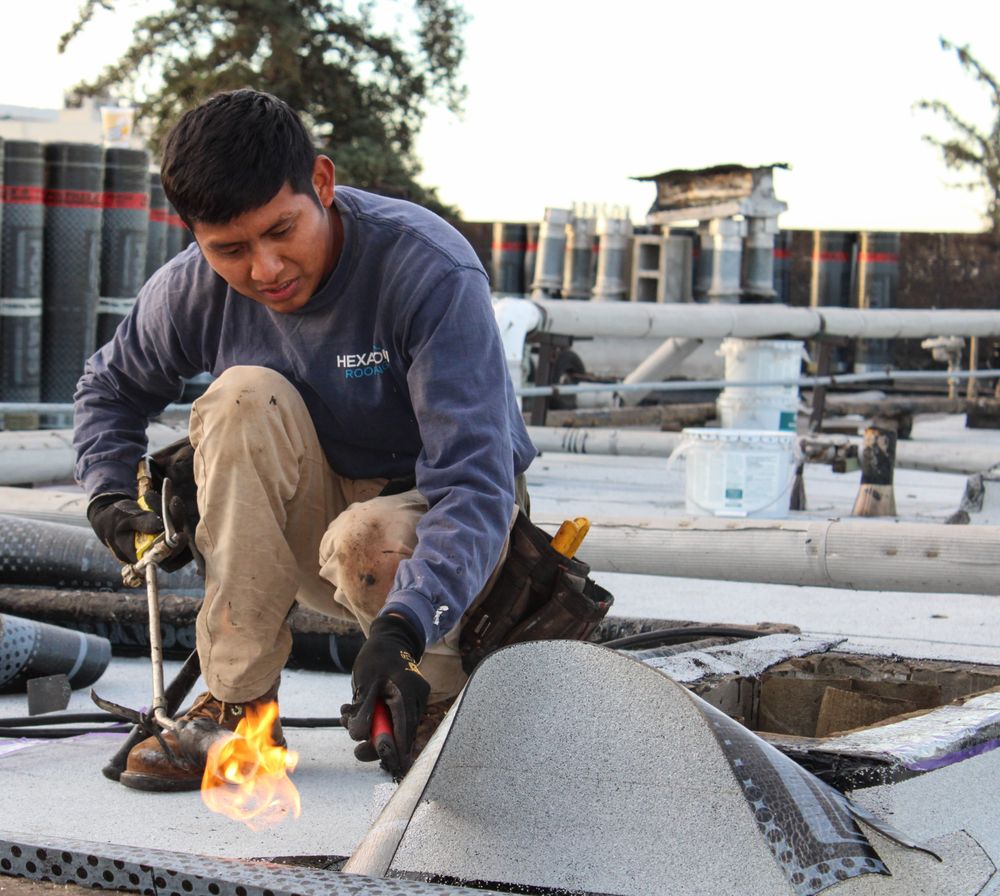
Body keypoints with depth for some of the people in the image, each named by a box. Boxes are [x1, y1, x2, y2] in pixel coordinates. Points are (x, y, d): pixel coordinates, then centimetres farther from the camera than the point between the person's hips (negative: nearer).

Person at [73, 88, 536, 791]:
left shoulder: (432, 273, -27)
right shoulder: (194, 290, -12)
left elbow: (475, 483, -35)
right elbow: (111, 388, 11)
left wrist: (405, 626, -50)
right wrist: (111, 496, -9)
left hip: (440, 524, -4)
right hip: (304, 530, 4)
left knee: (367, 541, -39)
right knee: (246, 394, -26)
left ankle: (439, 697, -3)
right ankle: (240, 704, -21)